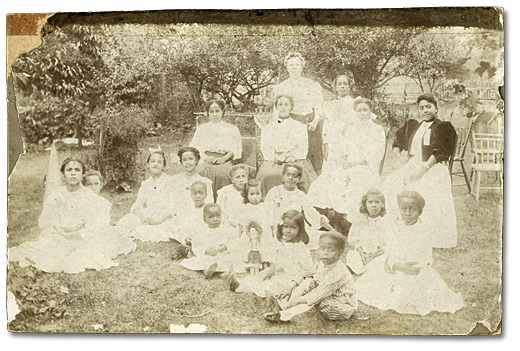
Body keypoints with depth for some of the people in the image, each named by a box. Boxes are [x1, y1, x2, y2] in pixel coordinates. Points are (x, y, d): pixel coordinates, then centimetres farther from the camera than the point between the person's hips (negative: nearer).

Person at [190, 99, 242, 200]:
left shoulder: (231, 129, 18)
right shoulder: (201, 128, 22)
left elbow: (236, 149, 10)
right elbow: (194, 148, 13)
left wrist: (224, 158, -9)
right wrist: (206, 157, -6)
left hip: (224, 161, -1)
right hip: (206, 160, 1)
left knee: (223, 173, -30)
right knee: (202, 172, -29)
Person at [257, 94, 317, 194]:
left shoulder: (300, 127, 18)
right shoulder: (268, 128, 20)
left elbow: (303, 150, 7)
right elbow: (265, 150, 8)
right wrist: (276, 158, -11)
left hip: (296, 163, -1)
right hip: (273, 164, 1)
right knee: (269, 177, -27)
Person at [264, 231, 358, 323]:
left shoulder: (337, 272, -31)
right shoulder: (322, 264, -3)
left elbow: (320, 294, -31)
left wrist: (298, 300, -27)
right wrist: (293, 285, -6)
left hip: (344, 310, -8)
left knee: (316, 299, -30)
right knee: (308, 281, -4)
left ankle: (285, 315, -27)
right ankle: (282, 305, -12)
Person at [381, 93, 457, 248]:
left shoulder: (442, 128, 2)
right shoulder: (412, 126, 18)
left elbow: (438, 153, -8)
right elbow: (396, 144, 24)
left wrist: (423, 169, -18)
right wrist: (402, 159, 4)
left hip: (432, 170, -5)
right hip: (410, 168, 5)